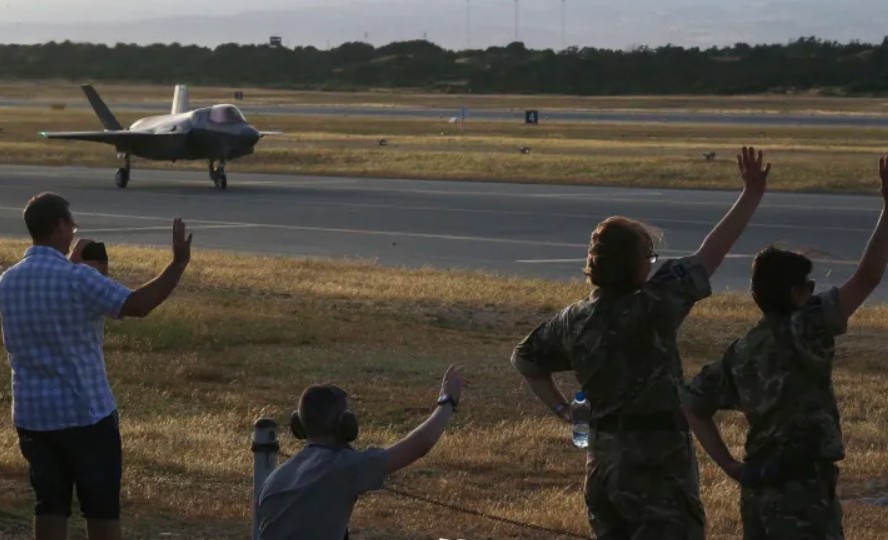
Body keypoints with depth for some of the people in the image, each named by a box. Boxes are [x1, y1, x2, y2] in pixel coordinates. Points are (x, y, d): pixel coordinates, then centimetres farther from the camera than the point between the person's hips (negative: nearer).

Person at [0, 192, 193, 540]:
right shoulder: (77, 279, -17)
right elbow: (138, 305, -25)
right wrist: (179, 263, -20)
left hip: (31, 414, 6)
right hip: (85, 412, -6)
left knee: (50, 504, 10)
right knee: (102, 507, 6)